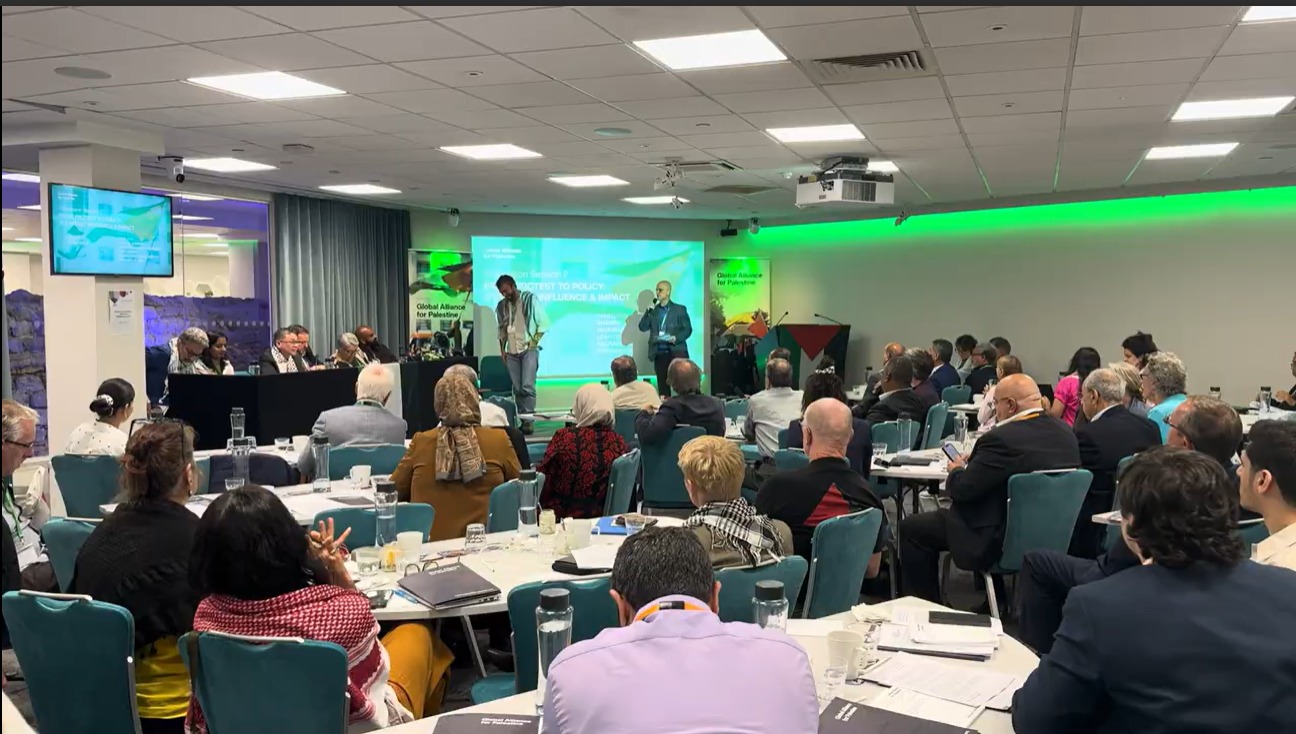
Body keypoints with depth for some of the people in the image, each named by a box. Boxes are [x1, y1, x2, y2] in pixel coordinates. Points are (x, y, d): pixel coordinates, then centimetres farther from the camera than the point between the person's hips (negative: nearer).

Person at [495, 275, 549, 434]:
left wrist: (534, 341, -7)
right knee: (517, 389, 3)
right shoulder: (501, 305, 10)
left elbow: (543, 323, -2)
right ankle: (522, 420, 8)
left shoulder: (530, 299, -2)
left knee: (527, 386, -15)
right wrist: (502, 349, 12)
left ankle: (529, 420, -12)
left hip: (529, 349, -4)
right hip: (512, 352, 4)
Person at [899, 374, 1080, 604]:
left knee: (911, 527, 3)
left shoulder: (1002, 439, -24)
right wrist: (974, 463, 14)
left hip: (1001, 542, -9)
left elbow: (962, 490, -18)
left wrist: (957, 470, 4)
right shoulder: (1066, 432, 1)